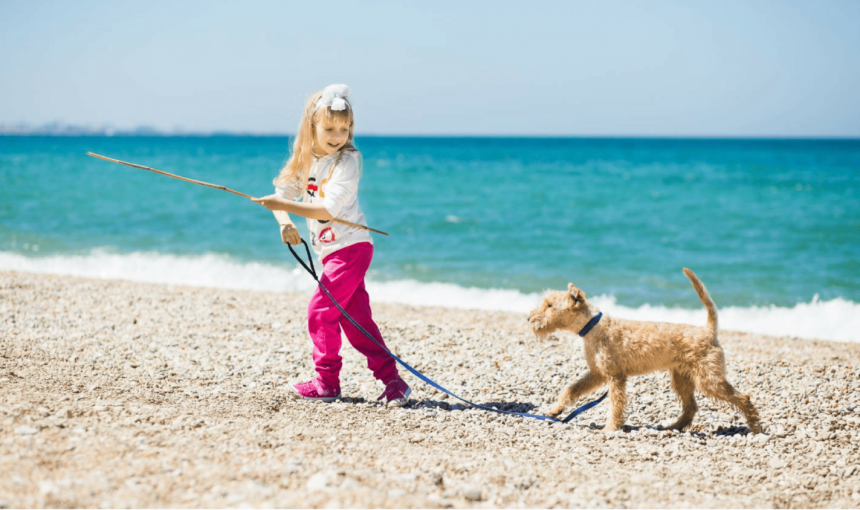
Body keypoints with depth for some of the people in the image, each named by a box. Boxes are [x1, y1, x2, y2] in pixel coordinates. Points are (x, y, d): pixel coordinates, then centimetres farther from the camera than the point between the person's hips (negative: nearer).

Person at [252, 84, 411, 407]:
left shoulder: (347, 161, -15)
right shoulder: (305, 160, 7)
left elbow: (328, 209, -24)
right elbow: (282, 193, 6)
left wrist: (284, 206, -28)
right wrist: (285, 223, -14)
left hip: (351, 247, -8)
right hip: (331, 251, 8)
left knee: (321, 311, -8)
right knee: (356, 318, 6)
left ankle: (327, 382, 4)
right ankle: (392, 381, 7)